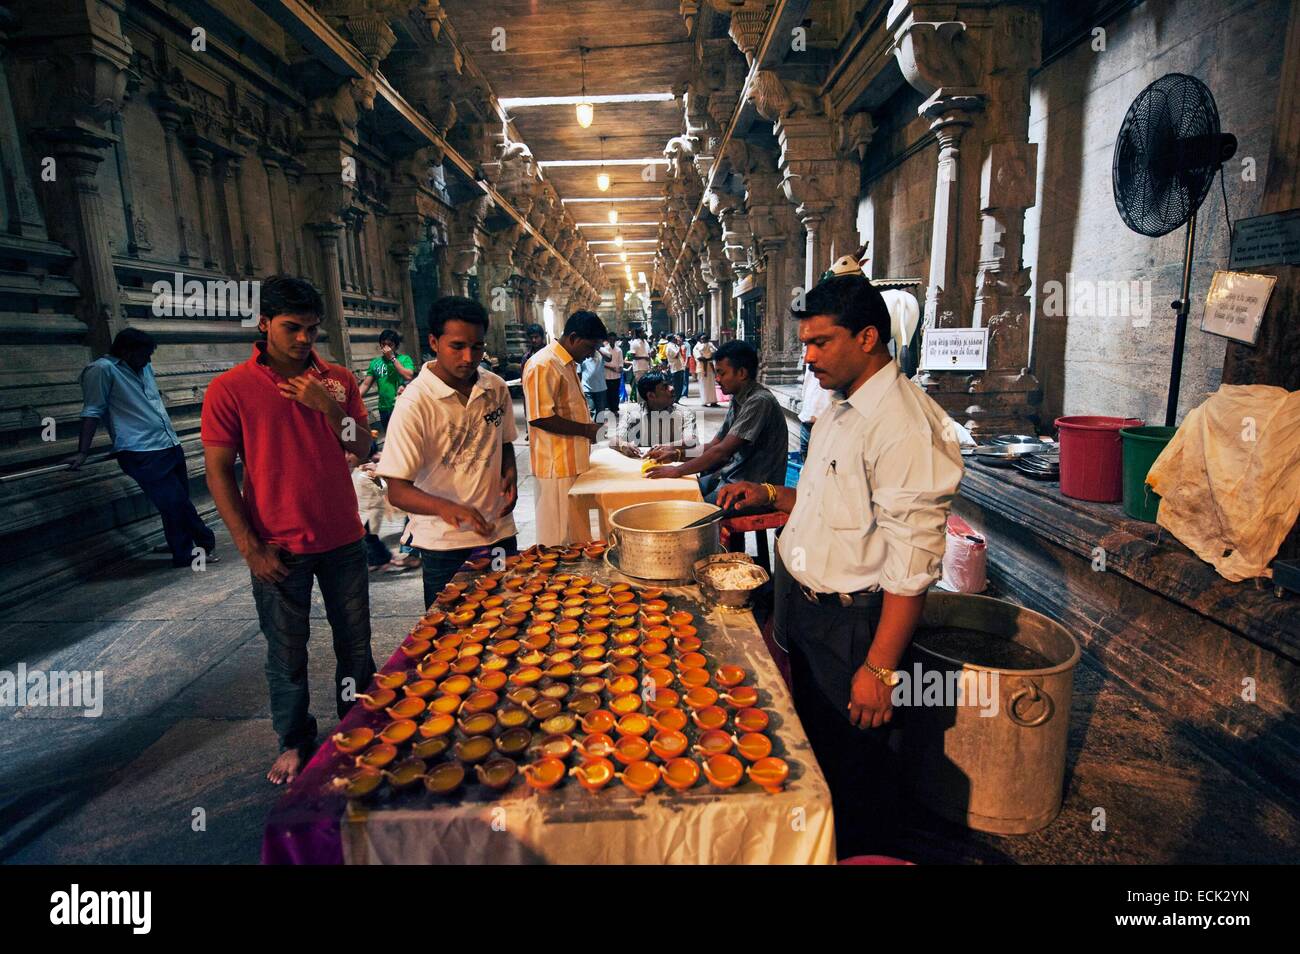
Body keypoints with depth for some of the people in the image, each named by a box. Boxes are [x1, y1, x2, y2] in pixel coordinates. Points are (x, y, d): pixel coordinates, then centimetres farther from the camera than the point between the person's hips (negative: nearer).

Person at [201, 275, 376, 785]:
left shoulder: (338, 380, 3)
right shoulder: (229, 389, -6)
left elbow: (363, 448, 0)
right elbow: (219, 474, -6)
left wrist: (327, 406, -18)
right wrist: (251, 549, -10)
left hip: (343, 538, 3)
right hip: (278, 548, -2)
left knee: (355, 641, 13)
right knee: (286, 651, 11)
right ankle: (294, 741, 31)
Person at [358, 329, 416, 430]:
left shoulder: (405, 359, -1)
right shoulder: (375, 363, 9)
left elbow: (409, 376, -18)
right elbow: (365, 384, 8)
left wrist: (392, 358, -12)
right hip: (384, 410, 4)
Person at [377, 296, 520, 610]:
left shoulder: (497, 388, -1)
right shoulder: (415, 403, -17)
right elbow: (397, 490, -18)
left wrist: (510, 474, -4)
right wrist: (445, 507, -37)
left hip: (499, 532, 5)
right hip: (444, 545, -4)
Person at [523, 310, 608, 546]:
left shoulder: (568, 363, 14)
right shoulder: (543, 365, -17)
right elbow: (539, 418, -24)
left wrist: (590, 426, 8)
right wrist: (586, 430, -17)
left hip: (574, 461, 10)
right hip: (557, 465, -10)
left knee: (577, 529, 18)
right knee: (559, 536, 2)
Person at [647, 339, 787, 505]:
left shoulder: (759, 402, -19)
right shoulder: (737, 400, 10)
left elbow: (722, 450, -22)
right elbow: (714, 446, 14)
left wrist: (678, 470, -15)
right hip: (730, 476, 9)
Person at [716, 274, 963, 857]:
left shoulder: (904, 424, -23)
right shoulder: (839, 409, 8)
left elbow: (912, 564, -24)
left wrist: (880, 668, -23)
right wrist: (768, 494, 6)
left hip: (850, 625, -9)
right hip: (805, 612, 9)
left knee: (853, 763, 10)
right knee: (814, 741, 25)